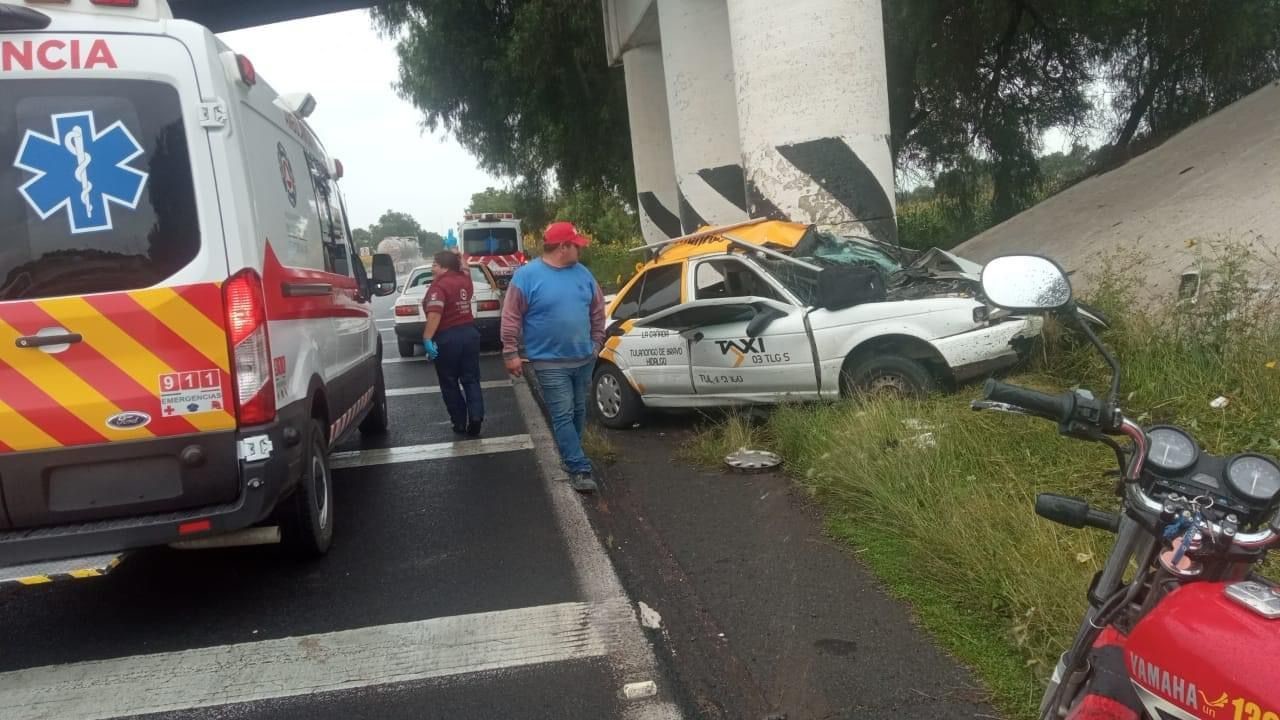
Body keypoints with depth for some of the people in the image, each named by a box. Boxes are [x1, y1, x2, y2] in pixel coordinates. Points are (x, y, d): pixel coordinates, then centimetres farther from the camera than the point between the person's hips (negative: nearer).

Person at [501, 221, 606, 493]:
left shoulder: (583, 274, 4)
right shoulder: (527, 276, -12)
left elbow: (598, 310, 14)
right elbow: (511, 317, -10)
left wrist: (596, 342, 12)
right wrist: (510, 353, -12)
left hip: (584, 358, 6)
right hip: (550, 363, -6)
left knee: (579, 412, 16)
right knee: (563, 416, -4)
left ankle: (569, 453, 34)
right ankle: (579, 469, 0)